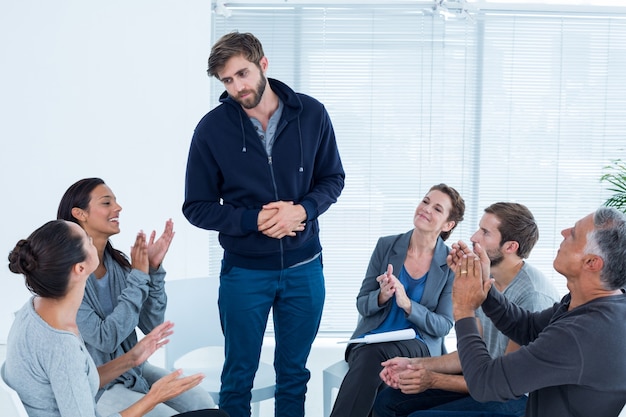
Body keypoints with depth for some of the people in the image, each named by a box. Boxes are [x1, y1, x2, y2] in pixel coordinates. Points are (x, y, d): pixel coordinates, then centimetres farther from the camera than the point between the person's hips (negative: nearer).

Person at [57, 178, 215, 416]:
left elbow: (151, 326, -2)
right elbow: (105, 339, -25)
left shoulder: (118, 263, -1)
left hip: (132, 369, 6)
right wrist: (139, 275, -23)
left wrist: (154, 269, -14)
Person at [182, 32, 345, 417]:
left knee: (294, 372, 15)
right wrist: (256, 220, -18)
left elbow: (333, 179, 4)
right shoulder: (213, 128, -9)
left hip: (303, 267, 2)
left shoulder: (311, 114, -5)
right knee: (238, 376, 12)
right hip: (245, 271, -1)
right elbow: (198, 208, -4)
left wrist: (302, 210, -16)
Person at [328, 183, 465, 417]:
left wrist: (407, 304, -21)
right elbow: (362, 305, 6)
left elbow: (442, 326, -4)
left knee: (374, 354, -36)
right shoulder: (386, 246, 3)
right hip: (370, 340, 2)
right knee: (367, 359, -36)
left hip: (419, 346, -2)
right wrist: (382, 296, -18)